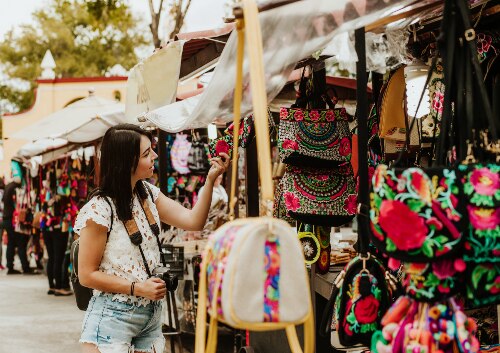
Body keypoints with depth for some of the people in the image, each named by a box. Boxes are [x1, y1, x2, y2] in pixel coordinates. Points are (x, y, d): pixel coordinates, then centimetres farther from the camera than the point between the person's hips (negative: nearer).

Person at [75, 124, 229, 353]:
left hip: (151, 315, 7)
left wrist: (211, 179, -8)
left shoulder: (148, 194, 5)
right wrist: (137, 288, -18)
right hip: (113, 316, -7)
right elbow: (87, 275, -14)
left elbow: (193, 221, 0)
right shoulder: (99, 210, -17)